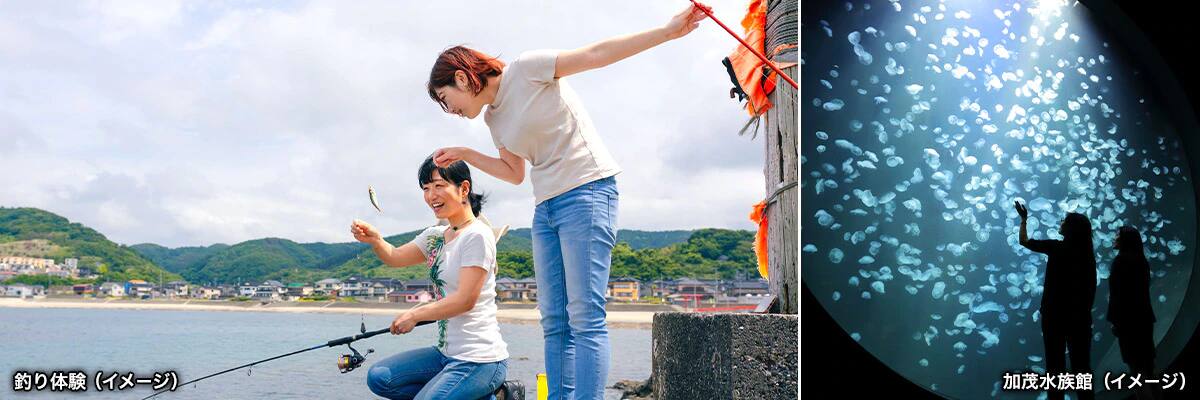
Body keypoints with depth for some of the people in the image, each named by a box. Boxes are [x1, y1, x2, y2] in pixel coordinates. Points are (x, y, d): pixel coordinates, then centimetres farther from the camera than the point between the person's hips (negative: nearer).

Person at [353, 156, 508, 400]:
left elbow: (465, 299, -18)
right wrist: (374, 240, -12)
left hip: (478, 359, -9)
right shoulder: (435, 236, 13)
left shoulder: (477, 235, -15)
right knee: (378, 378, 1)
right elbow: (395, 258, 10)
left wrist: (415, 315, -10)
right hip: (447, 352, 9)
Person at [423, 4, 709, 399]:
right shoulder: (493, 118, 17)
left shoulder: (524, 70, -7)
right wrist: (465, 154, 23)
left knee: (585, 317, -13)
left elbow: (595, 54, -13)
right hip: (546, 207, 9)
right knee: (554, 321, 5)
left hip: (587, 191, -9)